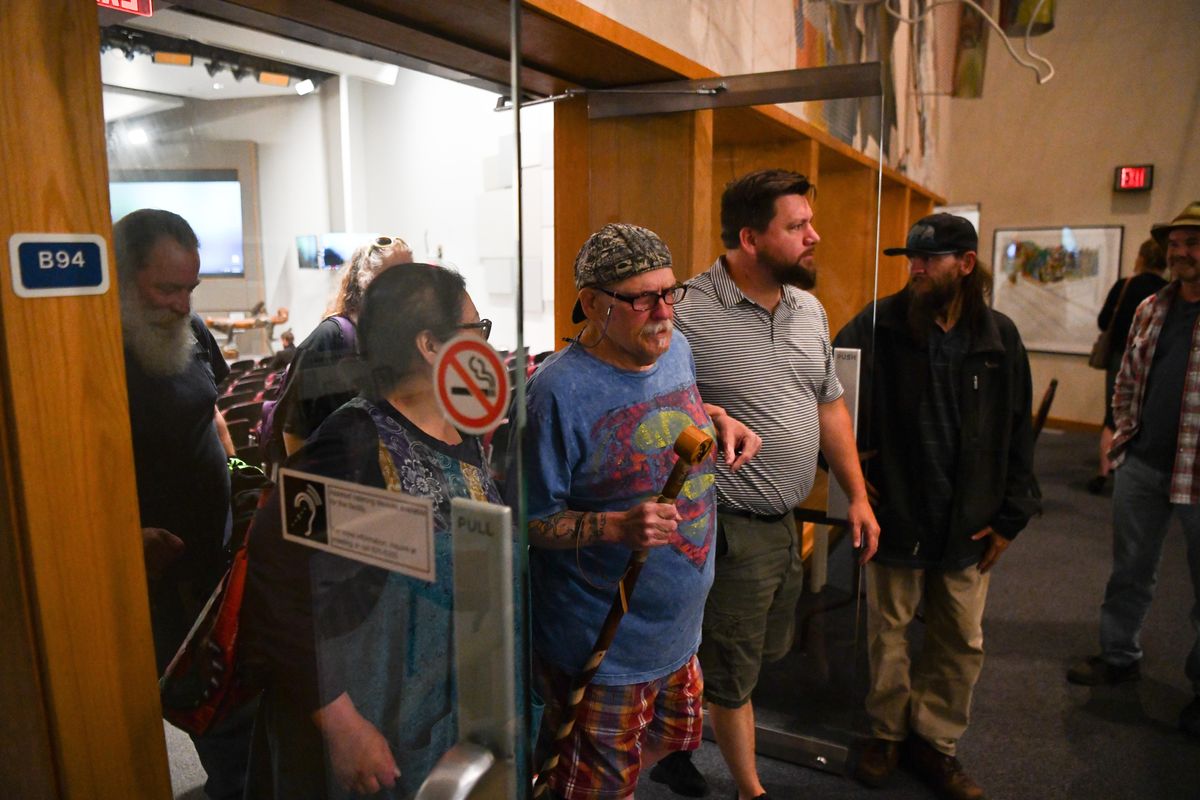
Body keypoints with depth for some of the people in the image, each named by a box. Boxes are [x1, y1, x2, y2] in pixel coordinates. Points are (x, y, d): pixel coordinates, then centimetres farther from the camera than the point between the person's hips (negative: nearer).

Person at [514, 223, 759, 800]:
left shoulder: (676, 348, -1)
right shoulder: (558, 391, -24)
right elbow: (530, 521, -20)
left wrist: (720, 420, 1)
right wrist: (616, 526, -32)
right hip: (601, 649, -7)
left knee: (673, 740, 28)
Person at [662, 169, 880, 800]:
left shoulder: (809, 310, 7)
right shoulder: (690, 316, -19)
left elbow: (830, 405, 14)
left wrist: (858, 495, 13)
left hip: (786, 522, 8)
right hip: (731, 528, -8)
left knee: (766, 652, 22)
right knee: (733, 671, 11)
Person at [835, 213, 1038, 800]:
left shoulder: (999, 337, 0)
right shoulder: (878, 324, -8)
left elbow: (1018, 435, 5)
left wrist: (1010, 516, 3)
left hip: (968, 522, 3)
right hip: (896, 514, -2)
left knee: (961, 641, 14)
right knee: (889, 630, 13)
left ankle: (935, 741, 34)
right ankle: (888, 733, 35)